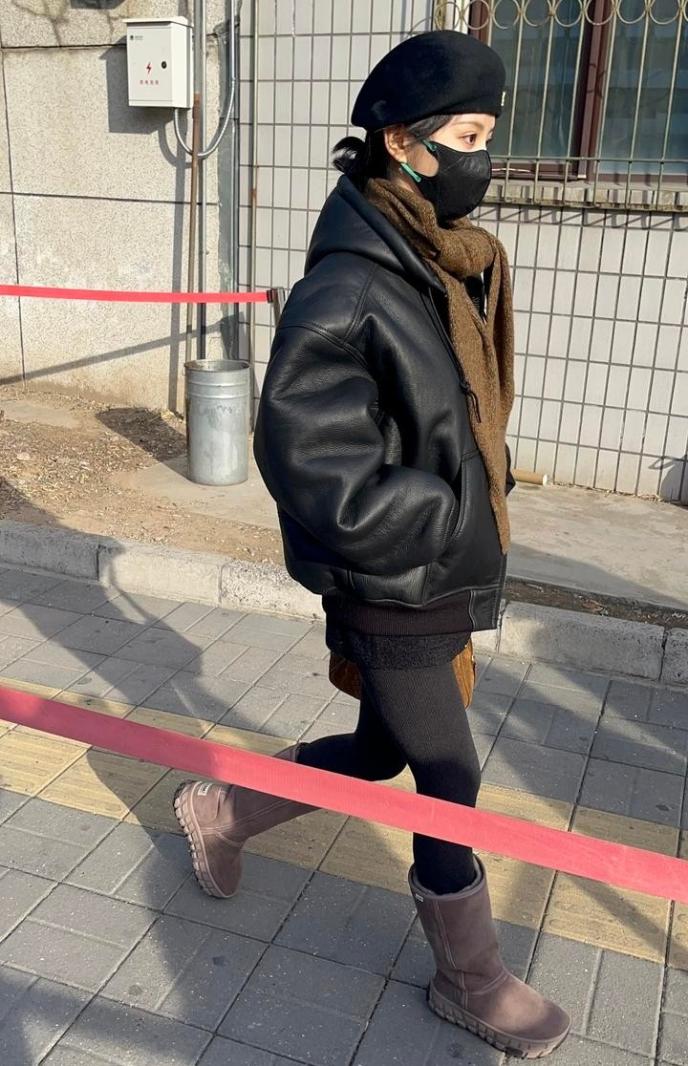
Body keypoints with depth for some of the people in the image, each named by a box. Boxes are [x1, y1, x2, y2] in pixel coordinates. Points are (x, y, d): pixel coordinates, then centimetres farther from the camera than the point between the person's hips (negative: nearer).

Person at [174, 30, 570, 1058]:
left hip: (439, 582, 9)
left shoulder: (442, 266, 5)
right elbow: (309, 463, -26)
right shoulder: (348, 291, -23)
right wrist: (449, 517, -19)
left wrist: (476, 492, 7)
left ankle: (220, 811, 46)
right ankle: (472, 983, 33)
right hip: (393, 598, -9)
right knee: (451, 788, 8)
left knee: (378, 752, 23)